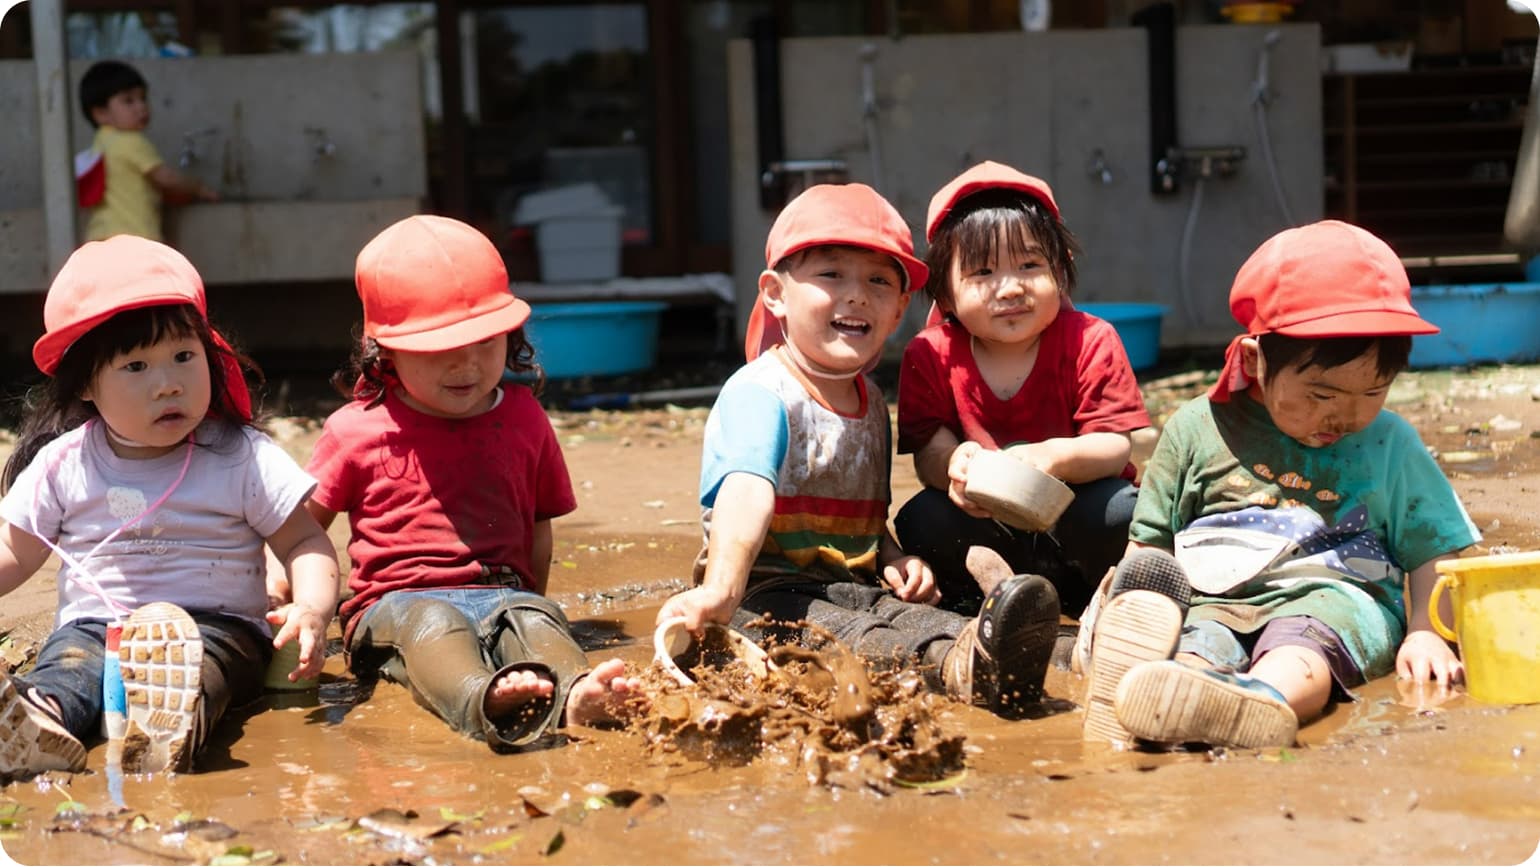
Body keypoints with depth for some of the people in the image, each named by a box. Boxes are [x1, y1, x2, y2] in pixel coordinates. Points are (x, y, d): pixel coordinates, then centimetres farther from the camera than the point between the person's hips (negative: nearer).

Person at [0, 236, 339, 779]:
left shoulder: (242, 457, 2)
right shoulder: (63, 463, 8)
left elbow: (305, 542, 3)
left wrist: (313, 608, -18)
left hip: (219, 626, -2)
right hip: (92, 625, 2)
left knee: (199, 664, -37)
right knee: (65, 663, -32)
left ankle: (173, 722, -69)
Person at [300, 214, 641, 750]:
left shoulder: (524, 419, 15)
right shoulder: (357, 430, 6)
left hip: (502, 593, 3)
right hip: (396, 602, -3)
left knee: (535, 620, -31)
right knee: (434, 625, -37)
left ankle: (575, 695, -62)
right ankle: (483, 700, -68)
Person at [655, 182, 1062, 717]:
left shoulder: (872, 403, 18)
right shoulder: (758, 392, -9)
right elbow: (747, 493, -29)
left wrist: (894, 559, 5)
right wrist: (720, 590, -46)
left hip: (857, 590, 7)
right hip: (770, 591, -6)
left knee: (909, 611, -26)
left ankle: (976, 659, -59)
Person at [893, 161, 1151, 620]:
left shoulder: (1090, 342, -13)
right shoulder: (930, 356, -9)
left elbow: (1115, 447, -19)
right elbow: (928, 452, -14)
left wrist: (1057, 457, -43)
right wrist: (953, 465, -42)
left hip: (1074, 510, 0)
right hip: (983, 523, 1)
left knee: (1119, 513, -32)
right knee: (921, 521, -27)